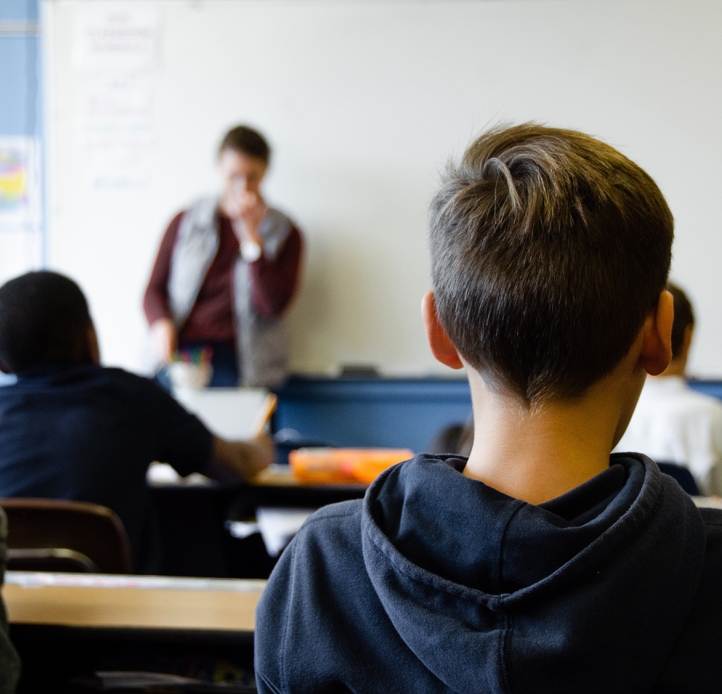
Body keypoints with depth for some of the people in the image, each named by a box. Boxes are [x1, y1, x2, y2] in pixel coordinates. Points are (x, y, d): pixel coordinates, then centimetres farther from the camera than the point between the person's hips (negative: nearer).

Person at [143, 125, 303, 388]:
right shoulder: (185, 222, 15)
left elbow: (273, 305, -3)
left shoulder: (284, 234, 10)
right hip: (182, 352, 1)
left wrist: (251, 236, -7)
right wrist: (161, 323, -8)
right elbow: (154, 289, 15)